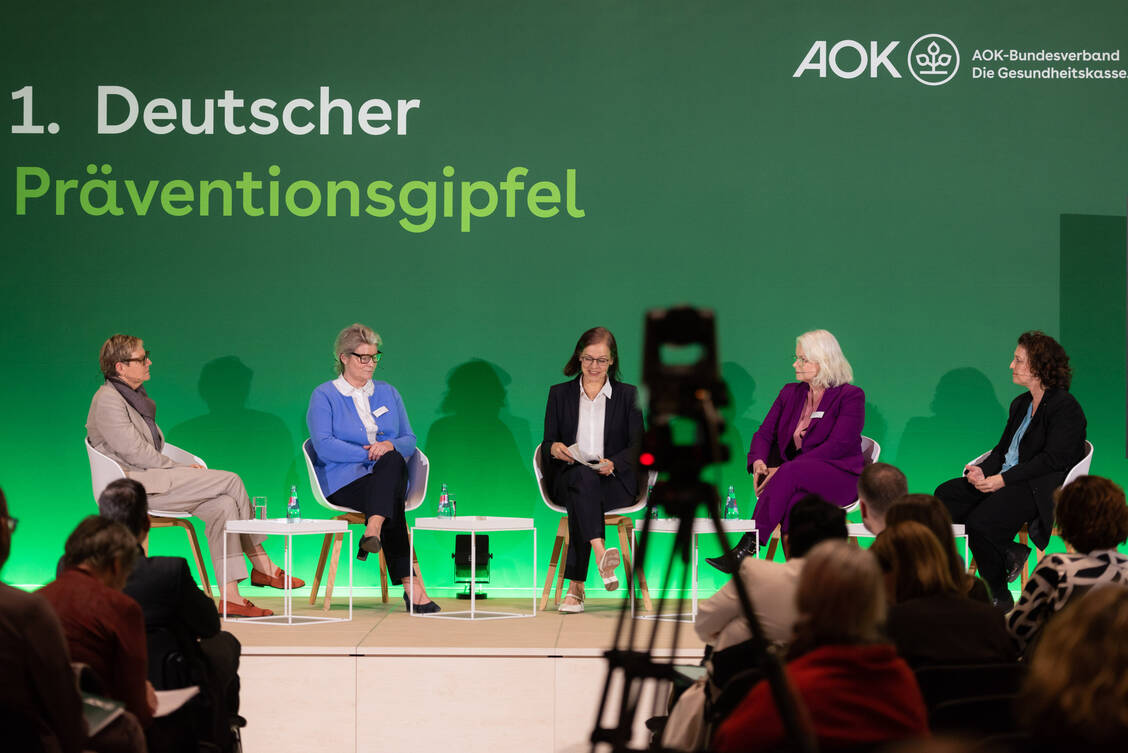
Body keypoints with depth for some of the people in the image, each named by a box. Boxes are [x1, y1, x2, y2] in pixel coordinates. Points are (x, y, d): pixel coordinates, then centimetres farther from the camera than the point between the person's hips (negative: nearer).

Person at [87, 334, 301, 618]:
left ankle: (230, 596, -19)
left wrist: (180, 469, 5)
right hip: (135, 488, -9)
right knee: (230, 481, -17)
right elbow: (135, 453, -15)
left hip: (153, 482, 9)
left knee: (223, 505, -15)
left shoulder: (135, 397, 22)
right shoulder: (107, 400, -9)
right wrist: (182, 468, -10)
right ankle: (262, 565, -6)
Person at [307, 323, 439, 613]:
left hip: (389, 473, 3)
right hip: (344, 483, -3)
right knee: (392, 503, -36)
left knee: (392, 460, -38)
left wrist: (390, 446, -10)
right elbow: (323, 445, -7)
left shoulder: (388, 393, 22)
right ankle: (411, 583, -44)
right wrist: (369, 453, -16)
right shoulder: (324, 396, 7)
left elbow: (409, 441, 15)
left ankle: (373, 530, -52)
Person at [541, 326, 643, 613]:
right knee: (582, 478, -38)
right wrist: (554, 448, -14)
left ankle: (575, 586, -45)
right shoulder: (559, 393, 18)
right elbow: (547, 444, 12)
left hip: (615, 482, -1)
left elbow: (638, 447, 6)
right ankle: (601, 557, -57)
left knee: (582, 491, -37)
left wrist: (613, 464, -16)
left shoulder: (628, 395, 15)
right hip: (567, 479, 1)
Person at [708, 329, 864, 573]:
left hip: (838, 477, -5)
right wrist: (758, 462, -12)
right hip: (796, 480, 5)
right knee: (794, 501, -35)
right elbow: (764, 433, 14)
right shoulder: (790, 393, 16)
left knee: (790, 474, -36)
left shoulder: (851, 396, -4)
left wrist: (784, 469, -23)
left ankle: (746, 550, -39)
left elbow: (838, 445, -15)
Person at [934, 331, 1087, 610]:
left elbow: (1053, 459, -17)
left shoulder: (1066, 409, -10)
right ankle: (1007, 553, -8)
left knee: (979, 522, -28)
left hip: (1041, 489, -9)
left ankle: (999, 597, -11)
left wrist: (1003, 480, -20)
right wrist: (983, 470, -4)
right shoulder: (1021, 404, 19)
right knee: (946, 494, -8)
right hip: (1006, 480, 9)